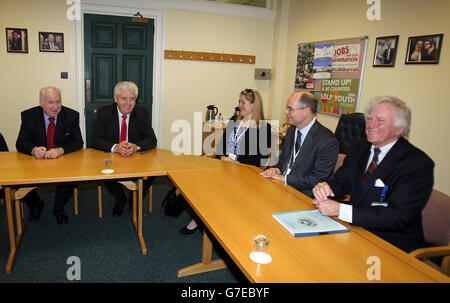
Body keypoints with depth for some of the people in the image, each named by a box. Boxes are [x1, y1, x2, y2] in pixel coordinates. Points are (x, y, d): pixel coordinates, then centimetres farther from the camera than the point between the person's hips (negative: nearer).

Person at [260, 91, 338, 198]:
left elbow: (317, 179, -17)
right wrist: (276, 169, -5)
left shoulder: (327, 141, -16)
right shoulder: (291, 131, 9)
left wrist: (284, 178, -18)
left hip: (303, 195, -7)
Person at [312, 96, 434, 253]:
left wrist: (339, 209, -30)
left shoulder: (418, 163, -15)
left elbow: (398, 217, -24)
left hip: (393, 244, -6)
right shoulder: (358, 149, 6)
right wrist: (325, 186, -18)